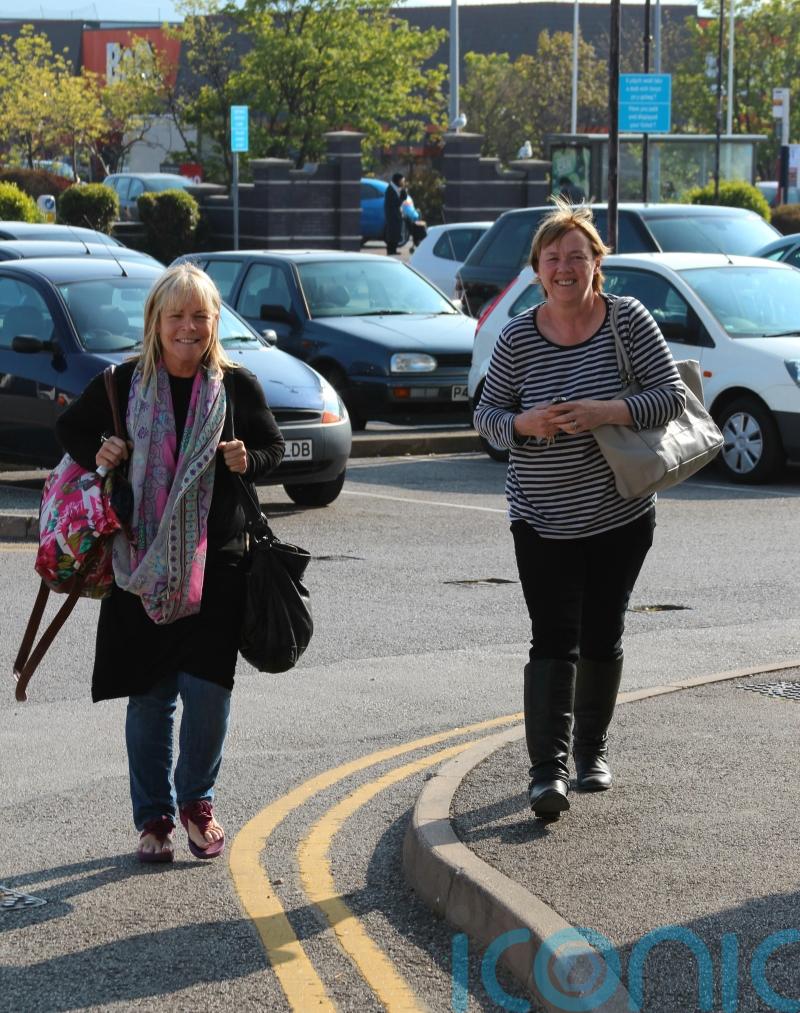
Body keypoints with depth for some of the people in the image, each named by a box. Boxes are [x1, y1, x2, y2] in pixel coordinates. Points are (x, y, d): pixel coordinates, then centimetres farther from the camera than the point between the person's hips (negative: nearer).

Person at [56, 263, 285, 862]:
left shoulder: (237, 386, 2)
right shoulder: (124, 385, 2)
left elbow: (273, 445, 14)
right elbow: (71, 429, 15)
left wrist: (248, 460, -8)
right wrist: (96, 453, -7)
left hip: (216, 564, 0)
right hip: (141, 565, 0)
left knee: (207, 691, -4)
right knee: (148, 698, 5)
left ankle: (196, 802, 20)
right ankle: (154, 817, 19)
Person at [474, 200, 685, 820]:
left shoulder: (629, 320, -6)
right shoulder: (518, 337, -3)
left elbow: (672, 397, -10)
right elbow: (486, 414, 2)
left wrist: (606, 412, -25)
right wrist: (524, 423, -20)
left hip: (622, 516, 1)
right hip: (543, 519, -1)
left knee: (602, 636, 11)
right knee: (553, 641, -10)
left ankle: (593, 749, 30)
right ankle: (548, 768, -15)